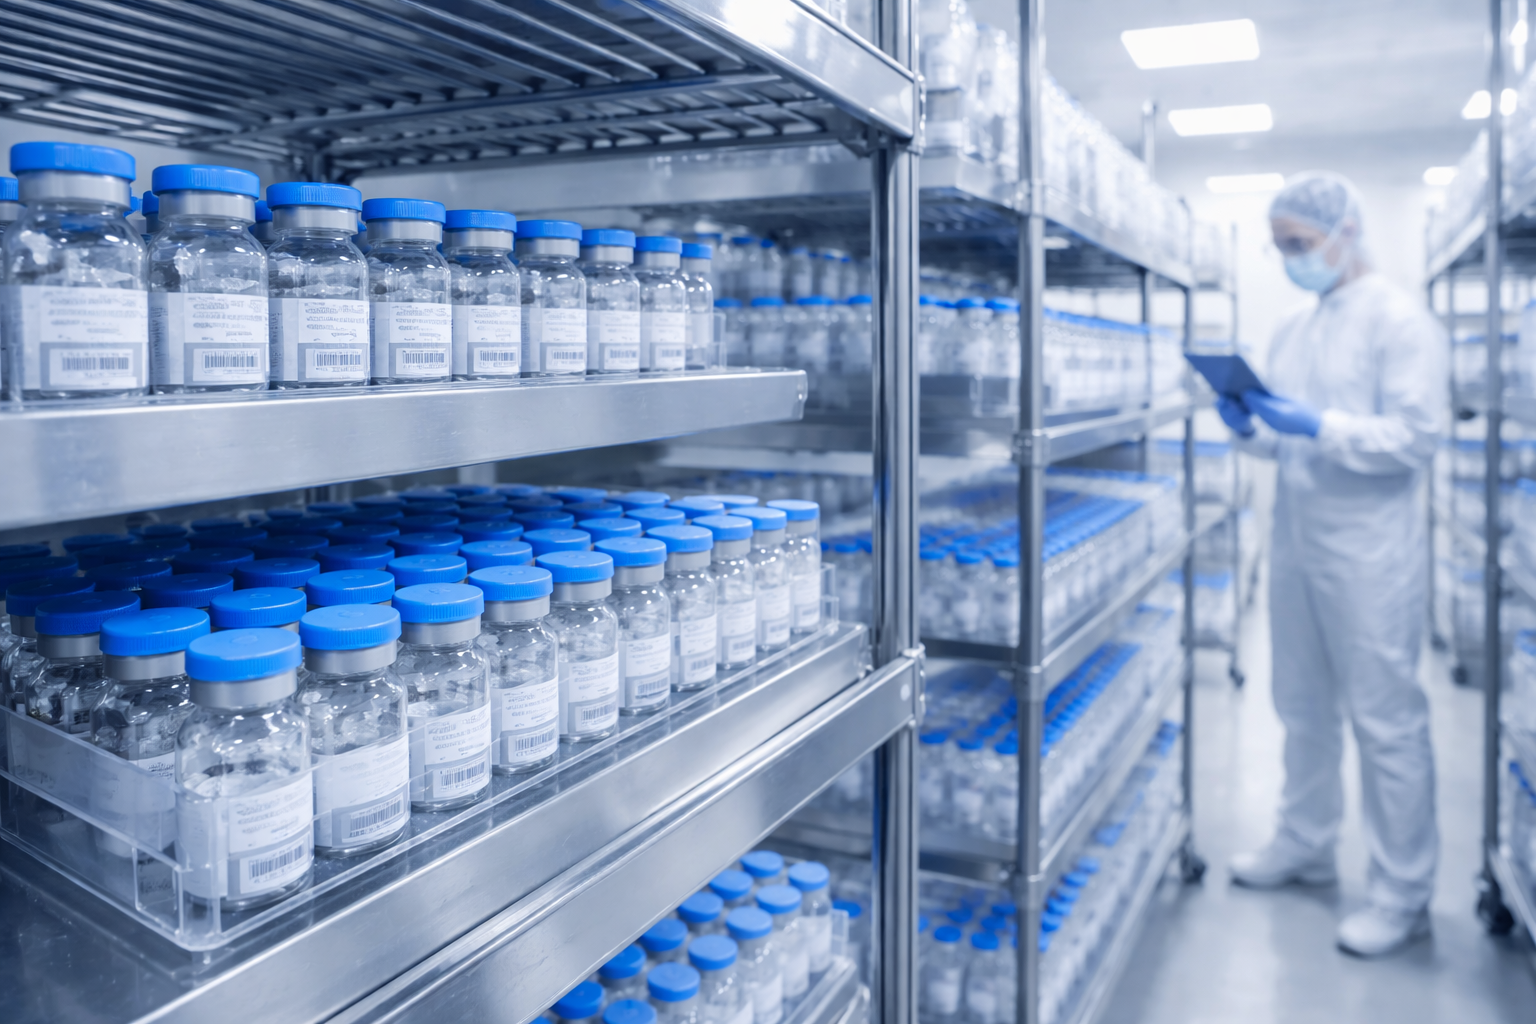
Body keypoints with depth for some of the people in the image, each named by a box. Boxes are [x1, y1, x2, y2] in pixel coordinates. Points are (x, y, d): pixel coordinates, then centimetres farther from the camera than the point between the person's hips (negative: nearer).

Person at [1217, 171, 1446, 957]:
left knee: (1386, 721, 0)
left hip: (1369, 551, -7)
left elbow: (1416, 436, -15)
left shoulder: (1400, 319, -7)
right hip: (1296, 539, 7)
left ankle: (1402, 894, 12)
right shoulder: (1292, 331, 14)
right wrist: (1250, 429, -1)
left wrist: (1320, 427, -24)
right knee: (1302, 707, 16)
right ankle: (1305, 846, 32)